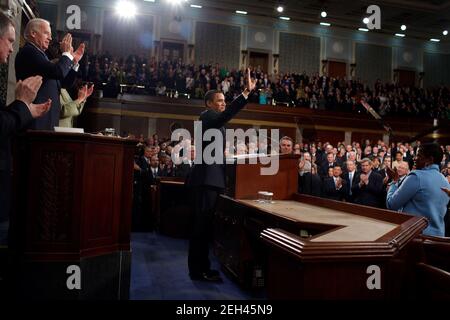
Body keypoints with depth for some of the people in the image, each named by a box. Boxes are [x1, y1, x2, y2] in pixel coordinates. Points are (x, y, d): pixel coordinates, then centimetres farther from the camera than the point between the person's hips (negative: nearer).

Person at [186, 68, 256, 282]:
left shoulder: (213, 120, 24)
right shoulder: (208, 116, -7)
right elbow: (227, 115, -30)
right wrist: (246, 92, -34)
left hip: (210, 178, 10)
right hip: (206, 178, -10)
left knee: (204, 225, 13)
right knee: (202, 225, -6)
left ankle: (201, 267, 22)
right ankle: (198, 270, 2)